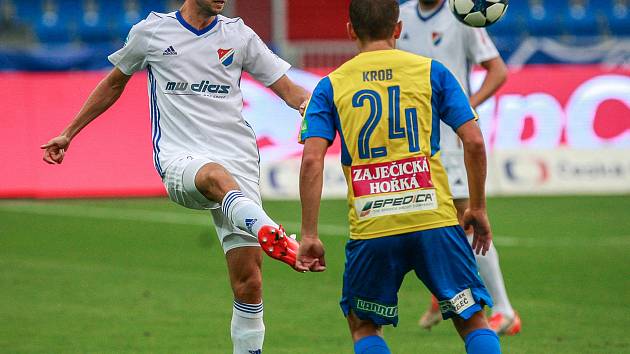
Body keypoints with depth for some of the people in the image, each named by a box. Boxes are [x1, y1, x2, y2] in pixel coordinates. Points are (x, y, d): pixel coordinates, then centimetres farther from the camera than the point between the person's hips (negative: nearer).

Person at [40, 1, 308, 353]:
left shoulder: (239, 35, 12)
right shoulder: (151, 32, 10)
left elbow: (289, 90, 13)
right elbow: (114, 83, 26)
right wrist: (68, 133, 30)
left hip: (238, 161, 3)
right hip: (179, 161, -3)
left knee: (248, 279, -7)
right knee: (217, 176, -41)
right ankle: (272, 233, -69)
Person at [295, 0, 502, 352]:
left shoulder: (331, 86, 8)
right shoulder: (431, 72, 7)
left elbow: (312, 160, -3)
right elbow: (474, 142, 1)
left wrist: (309, 235, -1)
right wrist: (478, 208, 11)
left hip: (370, 230, 0)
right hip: (435, 219, 0)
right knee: (474, 320, 9)